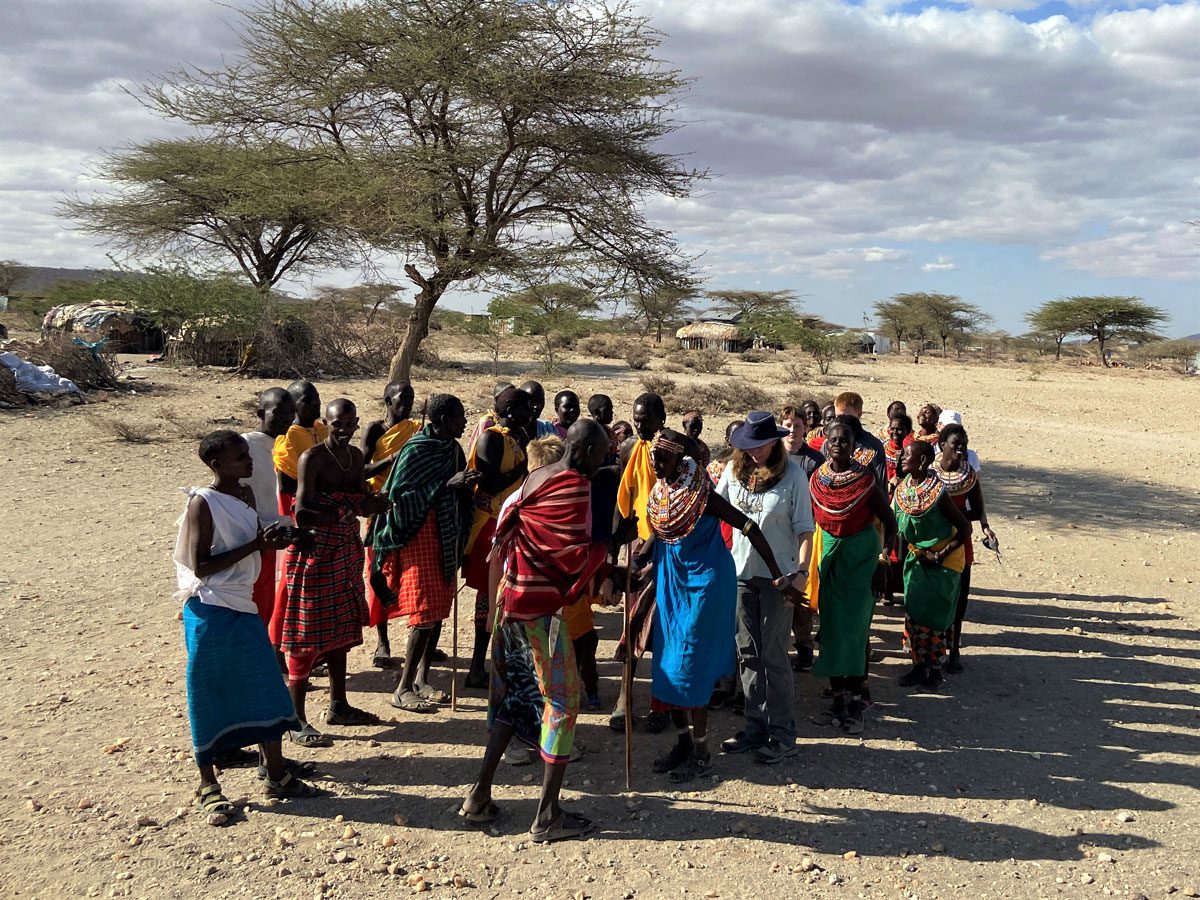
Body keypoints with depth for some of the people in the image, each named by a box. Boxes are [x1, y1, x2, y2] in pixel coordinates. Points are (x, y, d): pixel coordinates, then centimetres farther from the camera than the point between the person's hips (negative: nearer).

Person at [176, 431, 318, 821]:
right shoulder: (202, 504, -15)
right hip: (210, 612, -8)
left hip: (243, 606, 8)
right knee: (209, 698, 3)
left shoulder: (246, 495, 8)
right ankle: (208, 786, 17)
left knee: (266, 689, 10)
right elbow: (201, 566, -18)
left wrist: (271, 540, -3)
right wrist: (255, 545, -21)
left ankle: (276, 774, 22)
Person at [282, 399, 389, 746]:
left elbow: (363, 502, 8)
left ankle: (338, 705, 32)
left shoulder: (355, 456, 7)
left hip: (346, 552, 8)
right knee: (308, 633, -2)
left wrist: (372, 503, -14)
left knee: (341, 628, 17)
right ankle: (297, 720, 7)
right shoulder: (312, 458, -15)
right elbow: (303, 513, -21)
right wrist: (347, 507, -24)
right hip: (314, 553, -8)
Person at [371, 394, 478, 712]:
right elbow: (399, 495, -20)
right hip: (421, 536, -8)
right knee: (426, 612, -9)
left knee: (440, 609, 11)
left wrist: (466, 483, -2)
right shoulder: (416, 450, -14)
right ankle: (402, 690, 1)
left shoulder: (452, 448, 8)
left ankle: (421, 679, 23)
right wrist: (447, 485, -25)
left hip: (447, 537, 8)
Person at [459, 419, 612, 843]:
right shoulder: (575, 486, -15)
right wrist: (601, 551, -1)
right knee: (562, 698, 1)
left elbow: (505, 531, 15)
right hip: (541, 606, -9)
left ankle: (479, 796, 21)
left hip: (511, 597, 9)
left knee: (515, 694, 17)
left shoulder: (536, 477, 11)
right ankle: (548, 815, 6)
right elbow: (574, 556, -18)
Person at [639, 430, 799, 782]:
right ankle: (683, 741, 26)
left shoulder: (701, 495, -19)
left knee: (689, 668, -4)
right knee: (668, 666, 11)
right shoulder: (660, 492, 1)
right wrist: (636, 563, 1)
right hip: (672, 584, 7)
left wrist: (778, 576, -19)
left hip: (705, 585, -7)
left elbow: (749, 528, -18)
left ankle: (701, 752, 11)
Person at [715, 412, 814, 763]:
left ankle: (782, 734, 12)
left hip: (778, 574, -5)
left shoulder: (793, 474, -9)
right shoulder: (734, 471, 2)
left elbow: (804, 528, -9)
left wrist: (802, 571, -18)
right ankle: (756, 727, 22)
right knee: (748, 652, 11)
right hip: (742, 571, 5)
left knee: (773, 654, 0)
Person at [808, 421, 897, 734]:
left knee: (855, 628, -6)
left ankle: (856, 703, 2)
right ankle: (838, 699, 15)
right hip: (829, 556, 4)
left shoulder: (865, 479, -10)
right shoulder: (816, 479, 0)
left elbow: (889, 521, -4)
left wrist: (884, 554, -14)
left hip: (860, 557, -4)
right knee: (831, 627, 6)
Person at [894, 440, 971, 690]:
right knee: (913, 614, 6)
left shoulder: (938, 492, -23)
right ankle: (919, 666, 18)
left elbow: (965, 529, -18)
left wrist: (940, 556, -18)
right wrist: (905, 557, 6)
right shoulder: (903, 489, -4)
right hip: (917, 557, 6)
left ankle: (935, 670, 13)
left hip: (944, 560, -6)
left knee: (933, 616, -1)